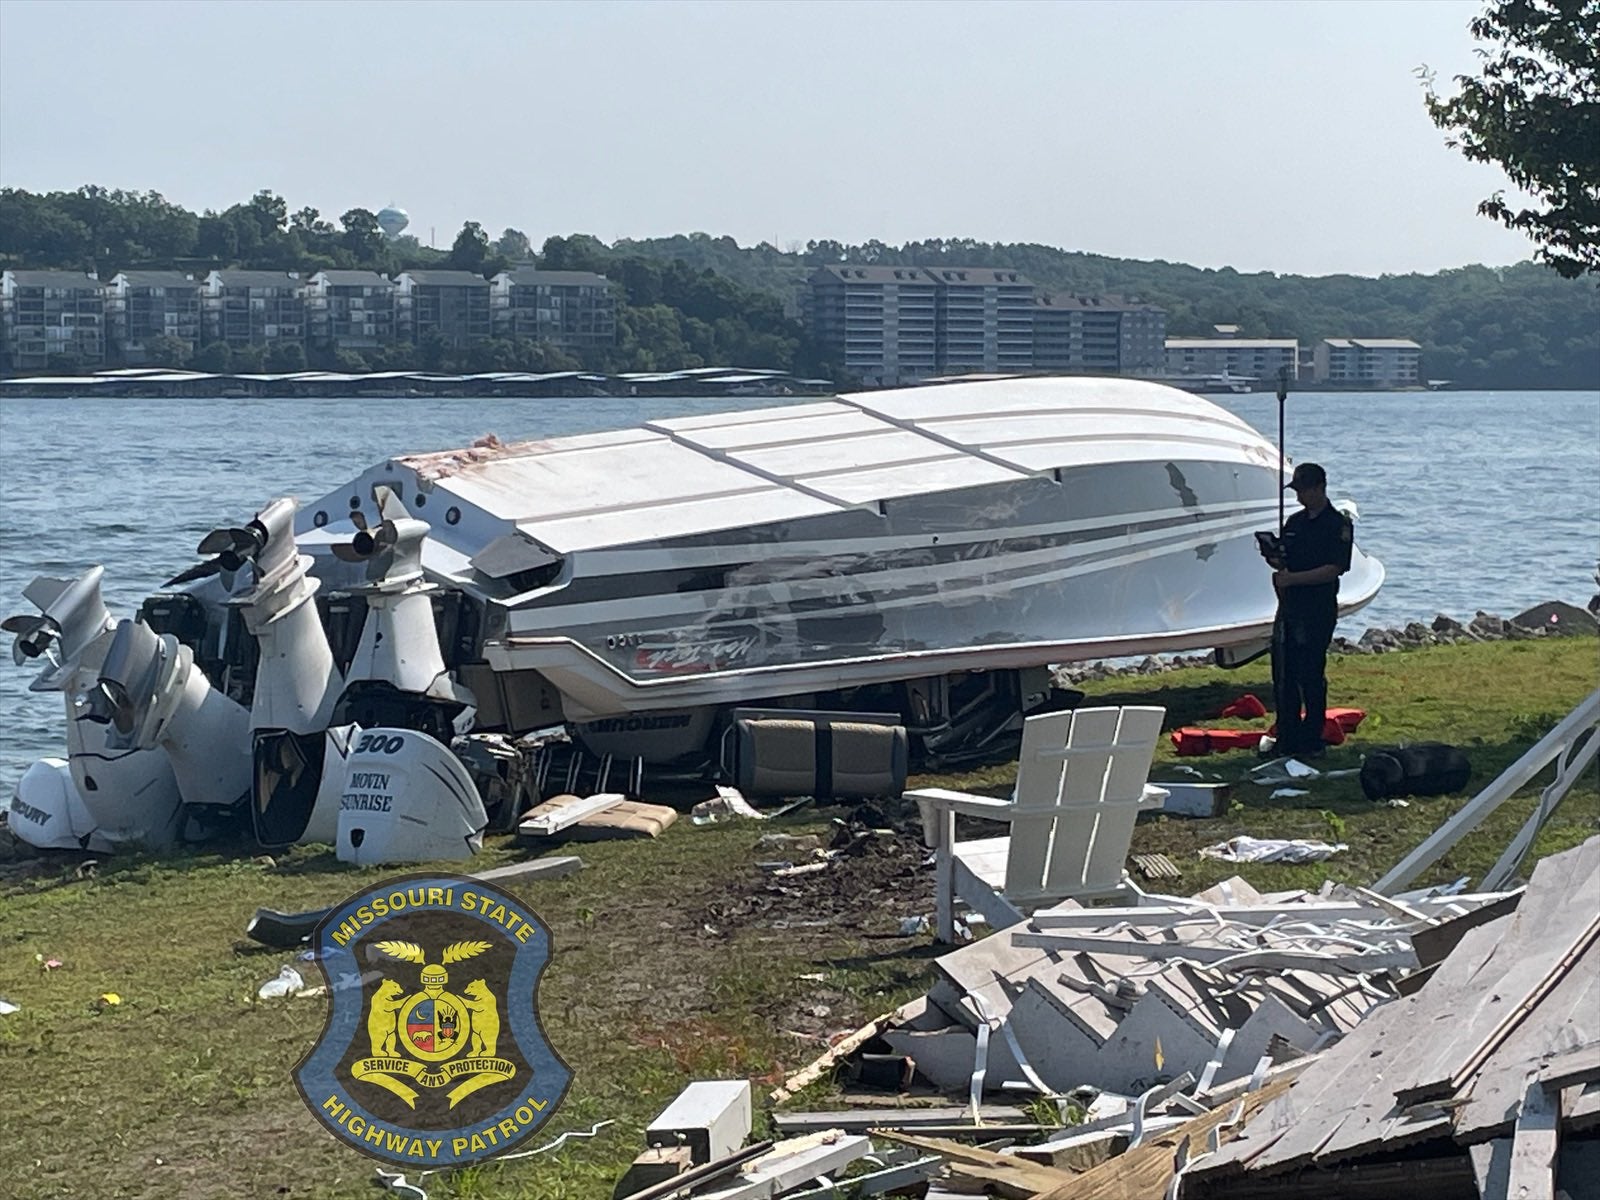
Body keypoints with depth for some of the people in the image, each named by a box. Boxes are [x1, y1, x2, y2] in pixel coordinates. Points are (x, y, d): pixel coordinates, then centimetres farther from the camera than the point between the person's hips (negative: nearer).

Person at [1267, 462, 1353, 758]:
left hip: (1318, 609, -7)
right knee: (1283, 676, 7)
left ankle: (1311, 741, 2)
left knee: (1311, 676, -5)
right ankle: (1287, 739, 14)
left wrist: (1291, 578, -21)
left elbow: (1334, 569, -16)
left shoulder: (1338, 525, -8)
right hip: (1289, 606, 7)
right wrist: (1276, 561, -5)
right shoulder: (1294, 523, 15)